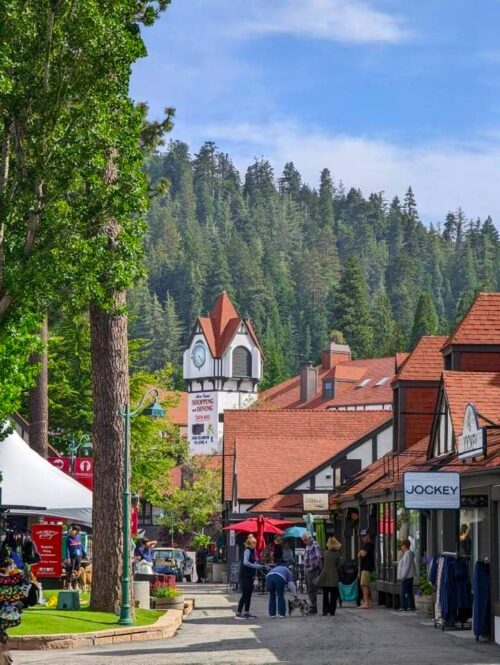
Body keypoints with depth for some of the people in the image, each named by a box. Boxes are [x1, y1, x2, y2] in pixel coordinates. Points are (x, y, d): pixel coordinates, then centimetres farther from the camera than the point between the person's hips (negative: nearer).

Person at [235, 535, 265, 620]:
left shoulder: (252, 550, 13)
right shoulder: (247, 550, -13)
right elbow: (245, 562, -24)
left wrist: (260, 566, 7)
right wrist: (256, 566, -23)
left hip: (250, 576, 9)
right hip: (245, 576, -9)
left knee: (249, 594, 11)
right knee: (245, 594, -9)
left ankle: (247, 613, 16)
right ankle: (238, 613, -8)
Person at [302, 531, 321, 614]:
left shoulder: (315, 546, -14)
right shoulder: (307, 546, 15)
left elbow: (318, 558, -22)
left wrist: (313, 567, -18)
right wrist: (305, 568, 14)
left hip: (312, 571, -10)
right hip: (307, 570, 10)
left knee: (312, 590, -7)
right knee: (309, 590, 14)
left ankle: (314, 608, -4)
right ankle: (313, 607, 21)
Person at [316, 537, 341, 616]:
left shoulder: (325, 553, -1)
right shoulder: (337, 554, -4)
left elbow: (321, 564, 2)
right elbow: (338, 567, -4)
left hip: (324, 575, 1)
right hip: (334, 577, -1)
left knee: (325, 594, 10)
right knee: (333, 595, 5)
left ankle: (325, 610, 5)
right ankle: (332, 611, 2)